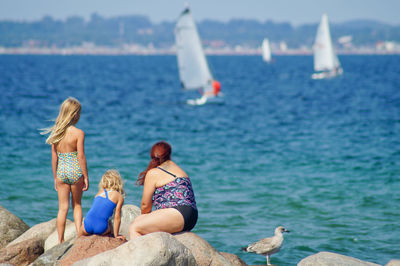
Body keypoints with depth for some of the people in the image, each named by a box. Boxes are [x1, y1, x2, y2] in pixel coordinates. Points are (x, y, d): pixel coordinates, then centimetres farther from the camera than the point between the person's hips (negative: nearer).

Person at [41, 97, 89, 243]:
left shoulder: (55, 133, 2)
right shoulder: (78, 133, -11)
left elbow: (54, 158, 7)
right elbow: (81, 157, -11)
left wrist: (55, 177, 15)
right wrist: (86, 177, -3)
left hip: (61, 171, 3)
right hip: (75, 171, -3)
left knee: (63, 208, 8)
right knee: (77, 205, 17)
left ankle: (60, 241, 8)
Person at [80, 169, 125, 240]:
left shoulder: (100, 193, 18)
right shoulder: (119, 197, 6)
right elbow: (117, 217, 4)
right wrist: (116, 235, 13)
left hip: (87, 226, 3)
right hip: (100, 229, -3)